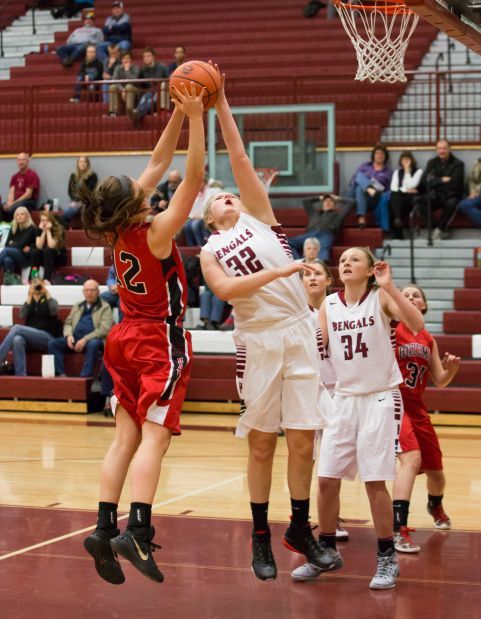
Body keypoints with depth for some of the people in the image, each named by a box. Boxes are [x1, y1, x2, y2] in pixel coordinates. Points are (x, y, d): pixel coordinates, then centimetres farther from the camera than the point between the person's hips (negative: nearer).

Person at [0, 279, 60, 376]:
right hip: (30, 337, 3)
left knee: (16, 328, -28)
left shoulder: (49, 301, 13)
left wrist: (46, 293, -8)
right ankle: (20, 376, -42)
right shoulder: (29, 302, 20)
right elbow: (22, 315, -1)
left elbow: (54, 311, -11)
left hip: (47, 338, -3)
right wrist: (30, 295, -5)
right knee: (17, 339, -35)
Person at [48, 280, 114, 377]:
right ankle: (60, 374, -24)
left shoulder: (105, 307, 6)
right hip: (75, 339, 5)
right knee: (53, 343, -19)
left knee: (93, 344, -40)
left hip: (92, 340, -5)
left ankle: (85, 377, -37)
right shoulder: (77, 306, 23)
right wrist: (69, 335, -2)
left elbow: (104, 329, -6)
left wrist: (85, 339, -17)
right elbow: (67, 323, 22)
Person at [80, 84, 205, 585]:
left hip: (126, 338, 7)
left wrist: (179, 113, 8)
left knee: (126, 437, 6)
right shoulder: (156, 233, -17)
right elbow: (192, 180, -19)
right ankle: (137, 531, -24)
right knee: (154, 436, -12)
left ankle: (105, 529, 0)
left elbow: (158, 163, 9)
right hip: (159, 341, -7)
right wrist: (195, 119, -19)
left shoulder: (120, 230, 1)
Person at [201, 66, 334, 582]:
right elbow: (225, 289, -10)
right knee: (261, 443, 4)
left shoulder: (258, 216, 14)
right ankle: (260, 537, 14)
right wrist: (276, 272, -18)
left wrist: (221, 105, 1)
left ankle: (300, 528, 17)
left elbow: (239, 159, 4)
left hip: (298, 335, 1)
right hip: (256, 342, -1)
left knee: (302, 439, 3)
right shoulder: (210, 251, 11)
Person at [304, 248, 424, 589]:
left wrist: (389, 286, -30)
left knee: (375, 480, -6)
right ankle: (327, 551, 20)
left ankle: (387, 558, 8)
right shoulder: (329, 305, 4)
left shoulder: (381, 297, -8)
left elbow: (417, 324, -24)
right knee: (327, 479, 3)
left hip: (380, 397, -4)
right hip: (344, 398, 4)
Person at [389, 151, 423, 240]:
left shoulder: (418, 171, 11)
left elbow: (412, 185, -7)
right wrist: (405, 190, -8)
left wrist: (407, 170, -3)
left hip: (412, 198, -3)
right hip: (399, 196, 3)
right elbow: (393, 188, 6)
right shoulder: (397, 172, 22)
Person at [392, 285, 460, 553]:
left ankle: (436, 506, 50)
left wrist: (452, 369, -9)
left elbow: (440, 381, 13)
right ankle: (398, 530, -29)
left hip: (417, 407, 6)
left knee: (436, 471, 15)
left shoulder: (428, 339, 11)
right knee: (412, 458, -29)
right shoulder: (392, 328, -5)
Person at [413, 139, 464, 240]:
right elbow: (424, 181, -2)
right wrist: (442, 180, -13)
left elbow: (455, 183, -13)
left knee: (451, 203, -40)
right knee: (417, 200, -25)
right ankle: (443, 229, -23)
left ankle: (439, 229, -18)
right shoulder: (432, 163, 12)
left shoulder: (458, 164, 0)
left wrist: (435, 181, -8)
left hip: (451, 196, -4)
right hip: (434, 196, 4)